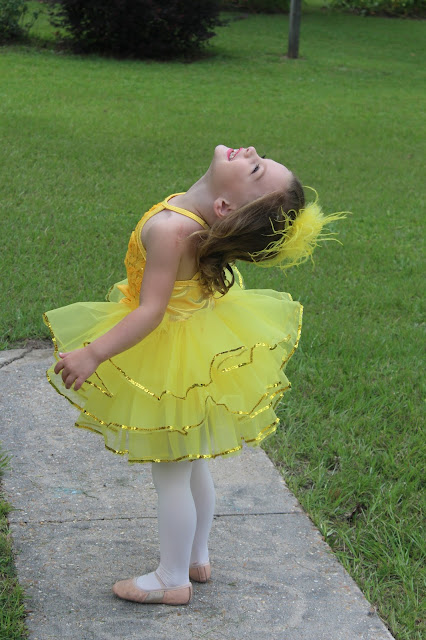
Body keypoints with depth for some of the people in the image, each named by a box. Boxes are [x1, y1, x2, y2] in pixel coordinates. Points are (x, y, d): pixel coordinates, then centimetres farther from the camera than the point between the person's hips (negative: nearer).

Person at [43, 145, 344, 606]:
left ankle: (173, 580, 28)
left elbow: (151, 311, -34)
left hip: (171, 362, -8)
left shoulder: (168, 229, -35)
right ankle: (197, 558, 43)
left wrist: (93, 354, -31)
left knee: (170, 476, 10)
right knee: (191, 465, 25)